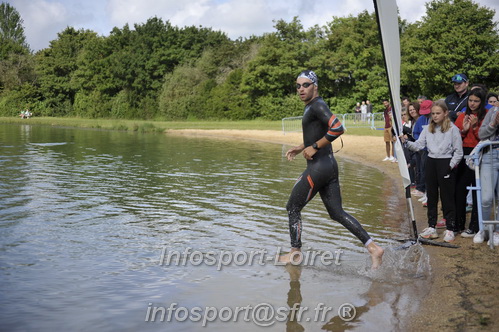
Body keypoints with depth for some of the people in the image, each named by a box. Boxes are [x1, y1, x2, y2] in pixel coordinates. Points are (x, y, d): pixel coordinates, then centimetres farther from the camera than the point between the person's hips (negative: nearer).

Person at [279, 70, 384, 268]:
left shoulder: (317, 106, -12)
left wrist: (314, 147, -21)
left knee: (293, 208, 5)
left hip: (318, 167, -10)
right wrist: (300, 148, 24)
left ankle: (295, 253, 15)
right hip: (329, 165, 10)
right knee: (337, 213, 10)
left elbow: (337, 128, -27)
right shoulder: (312, 107, 18)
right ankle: (373, 248, 6)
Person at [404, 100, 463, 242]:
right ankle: (432, 227, 19)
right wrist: (407, 143, -16)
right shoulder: (428, 128, 8)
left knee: (447, 197, 0)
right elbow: (419, 145, 1)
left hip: (446, 163, -5)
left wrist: (450, 167, -12)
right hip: (431, 162, 5)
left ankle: (450, 229, 8)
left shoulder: (453, 129, -8)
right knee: (431, 196, 10)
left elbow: (458, 152, -6)